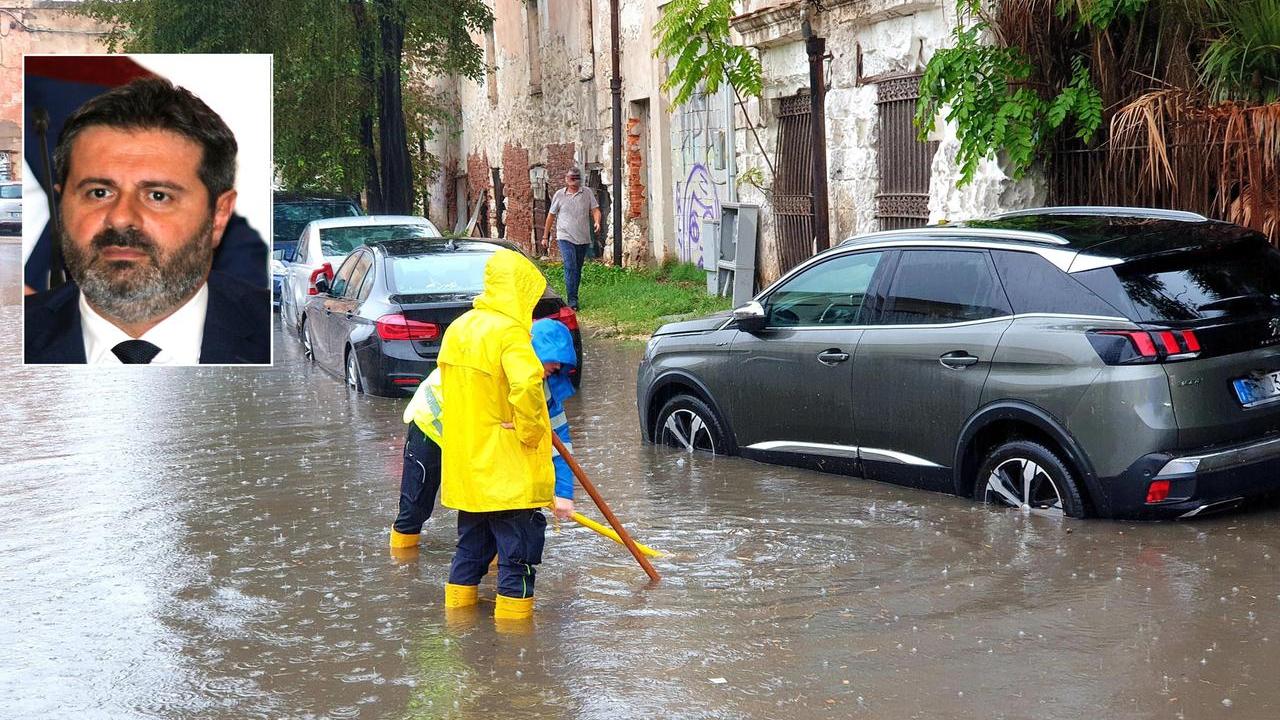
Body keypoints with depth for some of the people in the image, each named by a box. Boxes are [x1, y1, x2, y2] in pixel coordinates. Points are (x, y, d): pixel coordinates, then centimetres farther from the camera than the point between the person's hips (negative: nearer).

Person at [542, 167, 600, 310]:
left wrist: (597, 222, -21)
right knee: (570, 268, -15)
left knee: (578, 269, 12)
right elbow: (551, 215, 12)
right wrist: (545, 236, 14)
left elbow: (595, 210, 3)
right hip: (566, 237, -3)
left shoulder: (587, 193, 6)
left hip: (583, 238, 3)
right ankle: (572, 301, -19)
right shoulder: (559, 195, 4)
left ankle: (573, 297, 25)